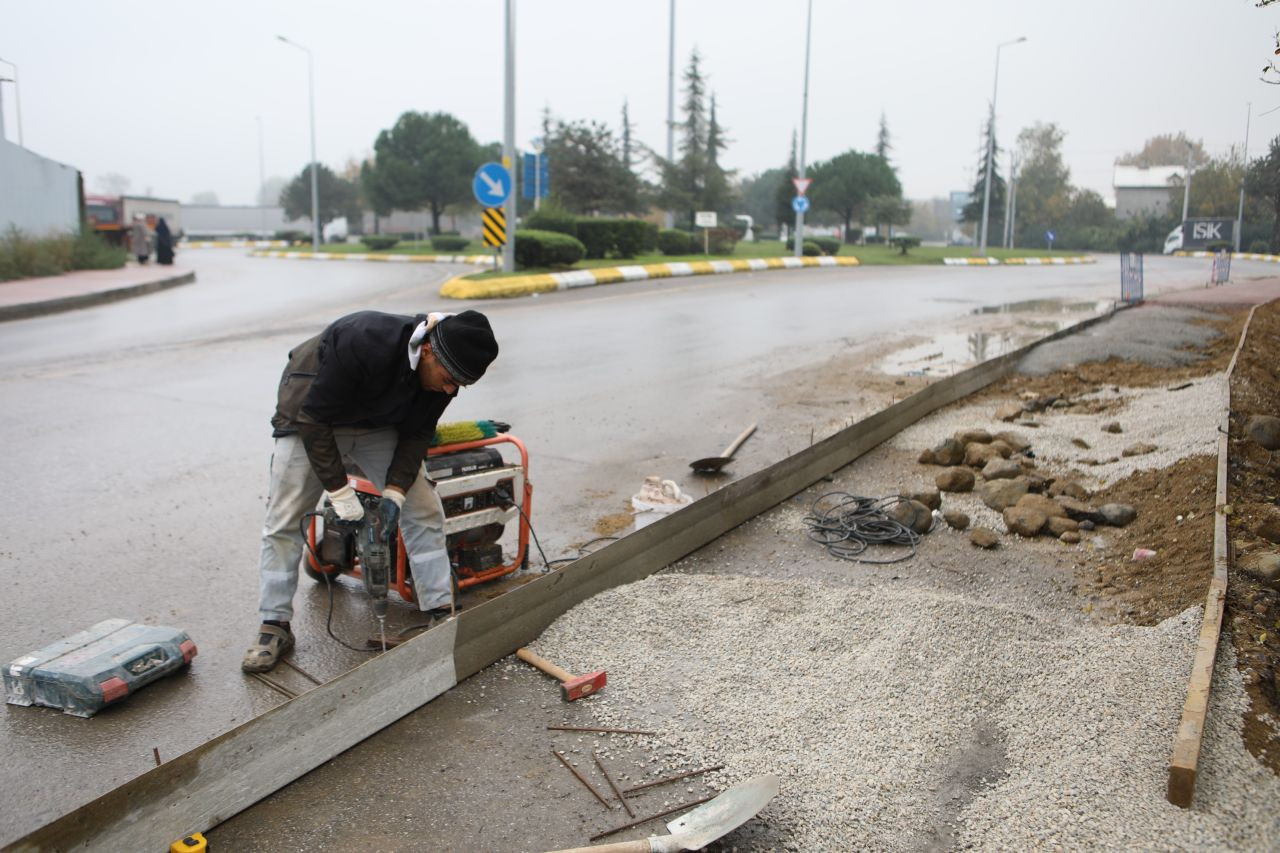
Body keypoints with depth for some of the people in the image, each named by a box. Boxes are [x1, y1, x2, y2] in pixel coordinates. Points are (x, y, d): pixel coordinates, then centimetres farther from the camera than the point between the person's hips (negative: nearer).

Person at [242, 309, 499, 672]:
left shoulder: (443, 371, -22)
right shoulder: (363, 341, -41)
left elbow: (417, 433, -8)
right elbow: (314, 419, -32)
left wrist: (395, 490, -21)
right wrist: (340, 493, -30)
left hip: (377, 422, 5)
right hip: (310, 416, -4)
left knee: (424, 510, -4)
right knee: (284, 521, -4)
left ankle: (441, 612, 3)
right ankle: (274, 626, 9)